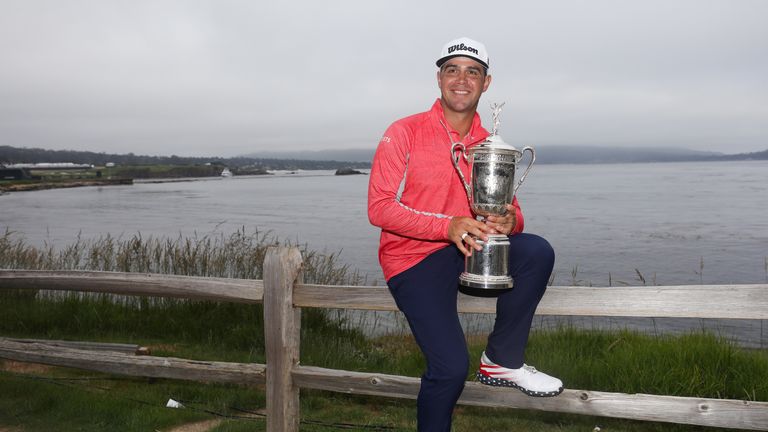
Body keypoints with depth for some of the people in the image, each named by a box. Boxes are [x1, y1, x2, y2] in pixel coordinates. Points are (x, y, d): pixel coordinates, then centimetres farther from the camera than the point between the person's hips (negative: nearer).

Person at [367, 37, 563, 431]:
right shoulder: (405, 133, -8)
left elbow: (510, 213, 5)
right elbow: (379, 207, -14)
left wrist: (509, 223, -22)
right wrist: (448, 226, -26)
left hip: (465, 250, 5)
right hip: (412, 257, -4)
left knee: (537, 252, -21)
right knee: (451, 367, -20)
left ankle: (502, 361, -4)